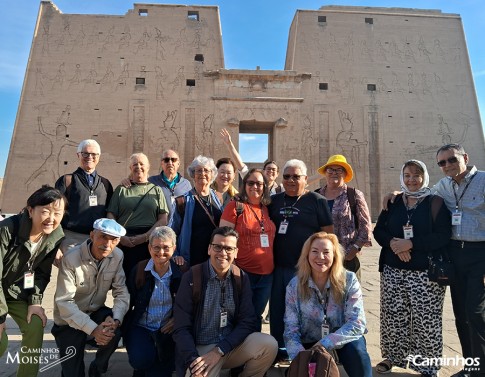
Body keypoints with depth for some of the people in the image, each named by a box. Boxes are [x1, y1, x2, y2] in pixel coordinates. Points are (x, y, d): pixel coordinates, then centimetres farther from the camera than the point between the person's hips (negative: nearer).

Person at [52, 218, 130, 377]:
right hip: (70, 320, -3)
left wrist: (115, 319, -32)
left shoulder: (117, 256, -12)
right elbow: (64, 303, -27)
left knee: (115, 331, -26)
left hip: (96, 311, 3)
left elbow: (121, 291, -14)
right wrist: (93, 329, -34)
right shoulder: (71, 259, -25)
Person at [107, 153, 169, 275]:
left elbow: (163, 220, 4)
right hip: (124, 242, 0)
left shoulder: (156, 190, 12)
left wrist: (145, 236, -8)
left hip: (149, 242, 0)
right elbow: (111, 217, 6)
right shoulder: (121, 189, 13)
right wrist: (120, 237, -9)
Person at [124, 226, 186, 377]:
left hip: (168, 329, 0)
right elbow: (128, 301, 2)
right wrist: (123, 327, -6)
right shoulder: (138, 270, -6)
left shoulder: (181, 272, -7)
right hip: (141, 326, 1)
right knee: (142, 359, -24)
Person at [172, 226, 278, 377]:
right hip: (200, 349, -2)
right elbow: (181, 328, -10)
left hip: (232, 346, 3)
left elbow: (248, 321, -5)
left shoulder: (241, 278, -1)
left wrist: (219, 351, -17)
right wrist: (194, 362, -24)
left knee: (269, 344, -21)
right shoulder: (192, 277, -10)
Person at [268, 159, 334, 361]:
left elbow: (328, 233, -5)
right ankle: (279, 350, 34)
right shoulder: (275, 200, 9)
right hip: (278, 267, 5)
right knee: (277, 310, 15)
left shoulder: (317, 201, -4)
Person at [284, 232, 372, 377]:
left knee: (355, 349, -30)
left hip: (343, 341, 0)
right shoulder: (294, 286, -8)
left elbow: (357, 323, -18)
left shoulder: (349, 280, -11)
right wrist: (301, 354, -28)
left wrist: (325, 344, -28)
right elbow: (291, 329, -8)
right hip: (309, 345, 1)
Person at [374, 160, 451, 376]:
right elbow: (378, 230, 6)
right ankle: (392, 356, 30)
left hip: (426, 273, -3)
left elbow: (442, 237, -11)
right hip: (392, 271, 3)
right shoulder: (393, 202, 9)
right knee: (392, 316, 9)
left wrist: (410, 244, -19)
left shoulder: (435, 203, -1)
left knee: (426, 321, 1)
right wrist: (392, 243, -14)